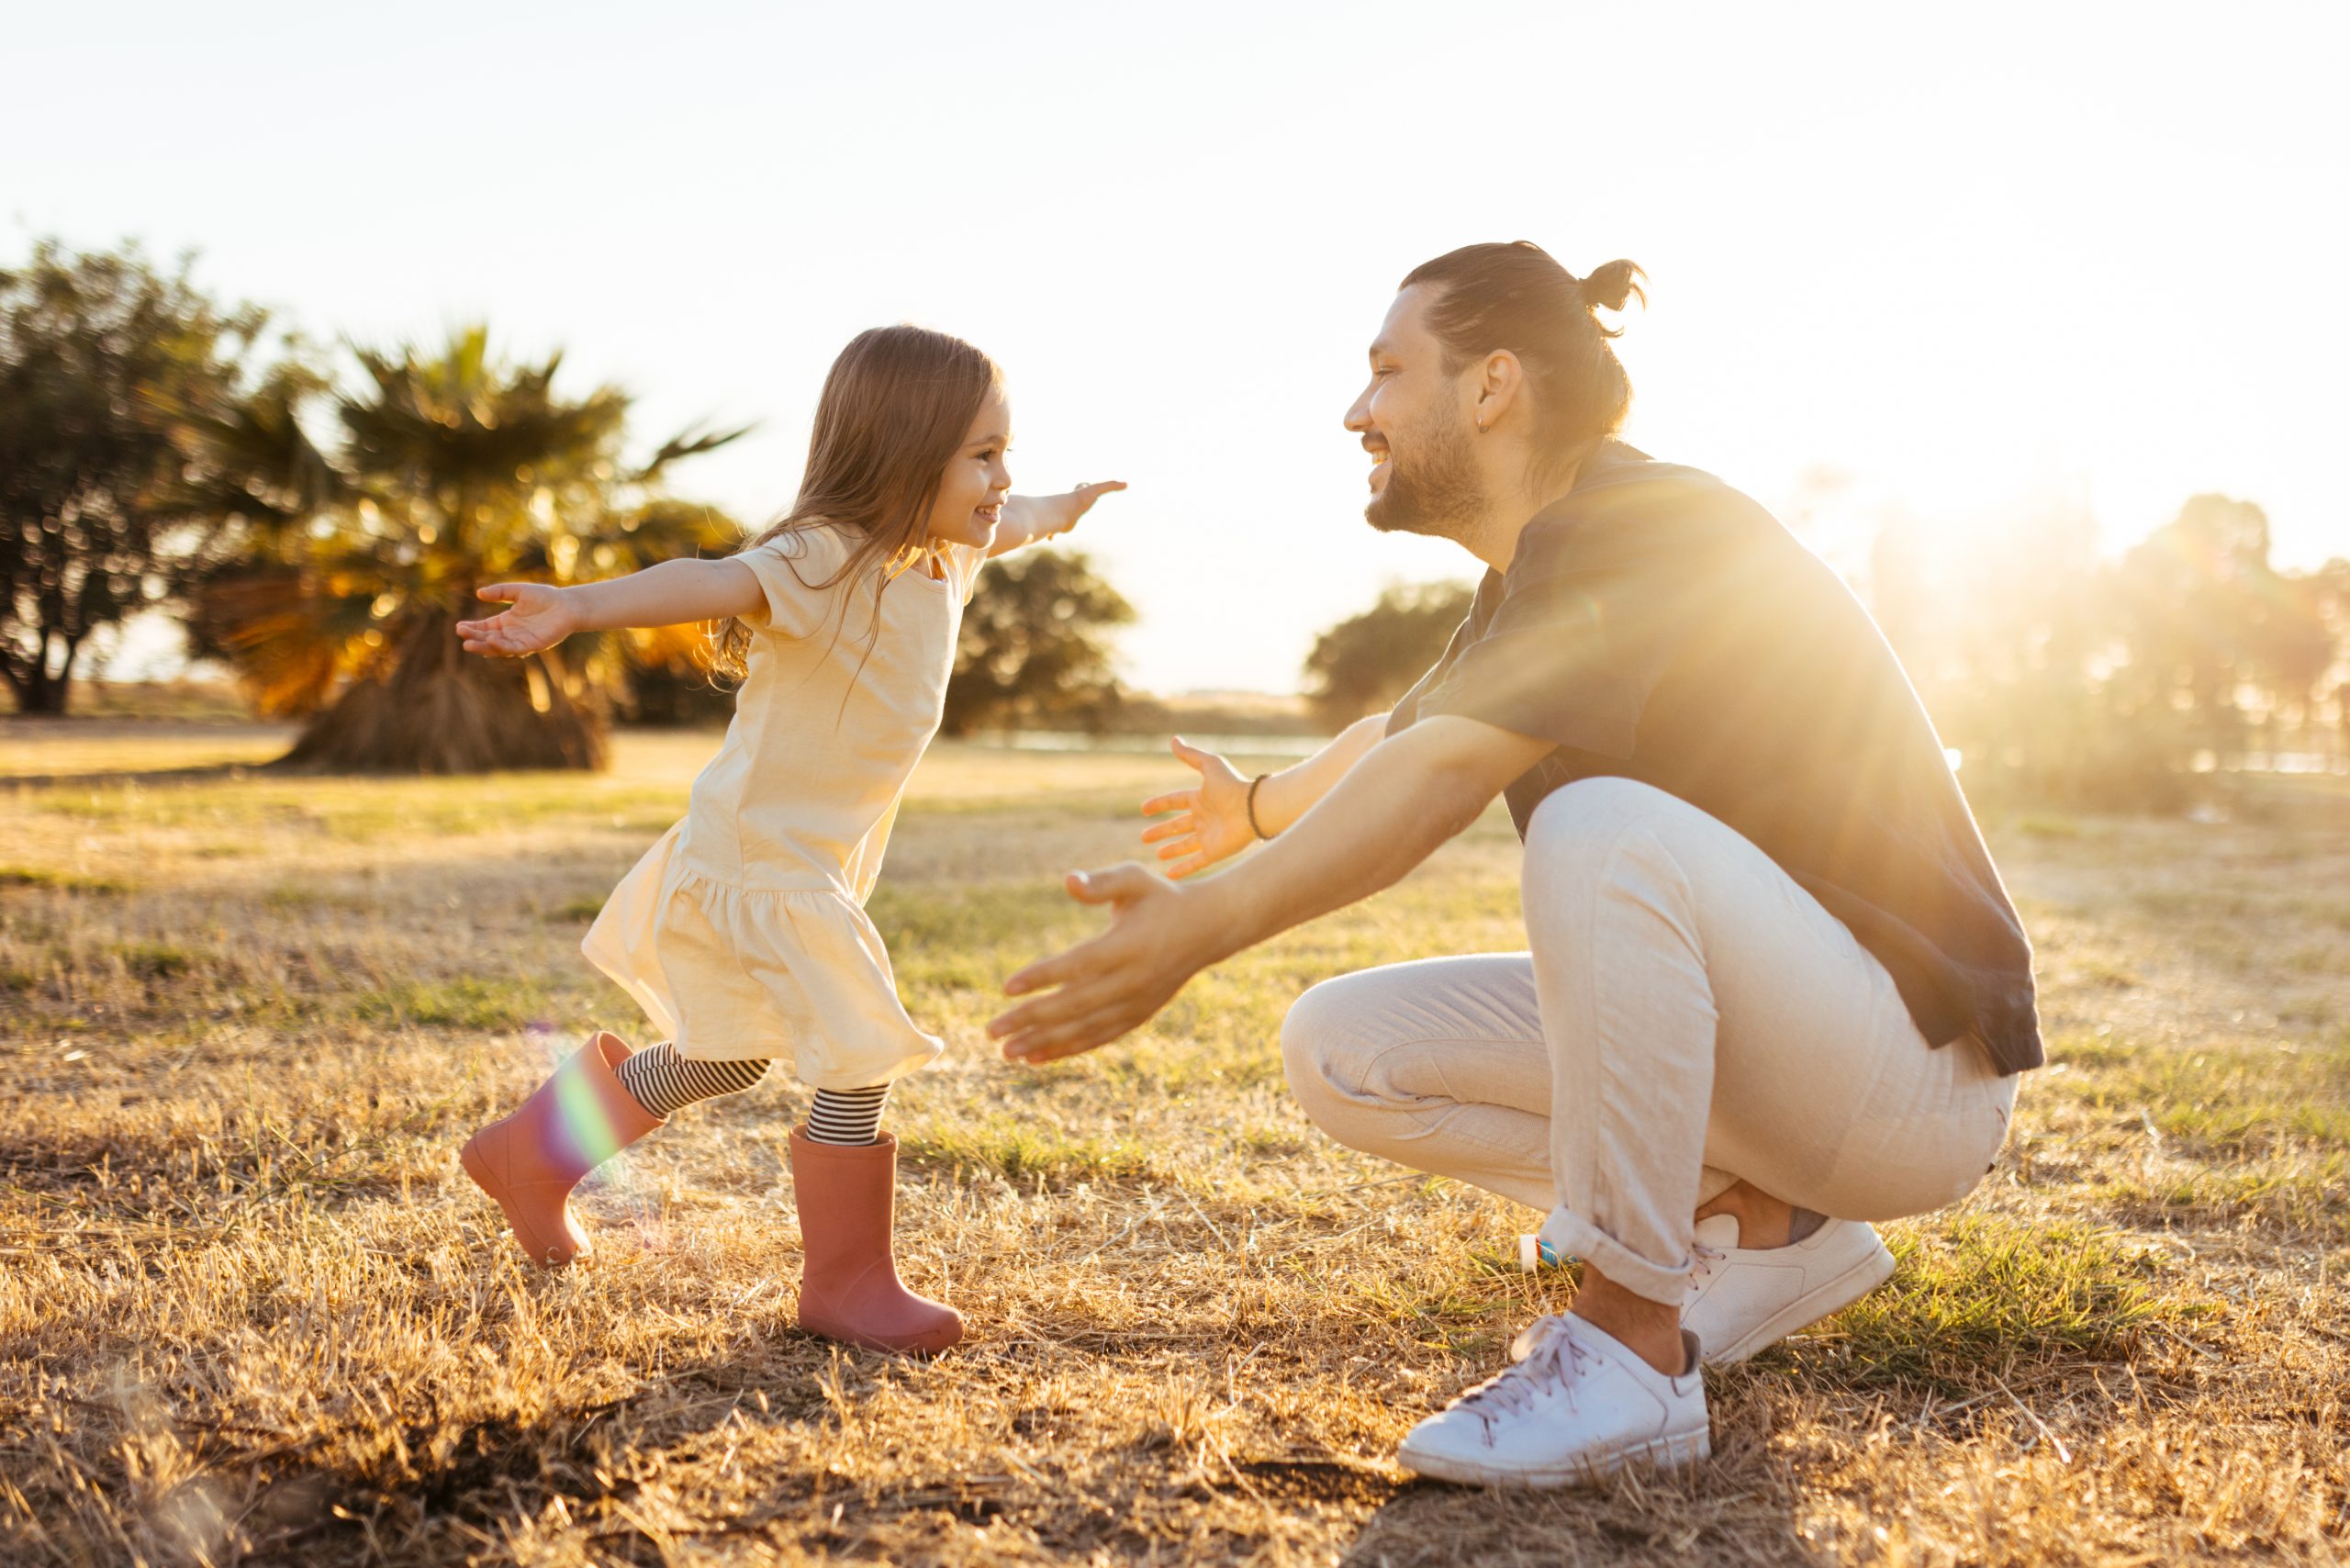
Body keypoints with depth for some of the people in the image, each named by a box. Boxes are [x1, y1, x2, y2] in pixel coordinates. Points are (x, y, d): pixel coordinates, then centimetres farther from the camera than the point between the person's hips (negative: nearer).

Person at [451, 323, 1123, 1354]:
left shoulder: (941, 553, 4)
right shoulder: (827, 561, -24)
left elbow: (1005, 523, 28)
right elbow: (711, 581, -42)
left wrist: (1058, 511, 48)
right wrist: (578, 607, -59)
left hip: (819, 861, 10)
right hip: (762, 858, -10)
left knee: (725, 1059, 24)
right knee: (860, 1060, -10)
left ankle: (529, 1154, 42)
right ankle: (846, 1285, 8)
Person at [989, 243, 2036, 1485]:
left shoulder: (1643, 522, -18)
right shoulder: (1529, 583, 11)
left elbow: (1443, 774, -34)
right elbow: (1399, 737, 32)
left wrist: (1206, 924, -43)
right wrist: (1258, 807, 49)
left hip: (1918, 1071, -9)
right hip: (1750, 1044, 9)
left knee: (1603, 826, -36)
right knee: (1337, 1050, 0)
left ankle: (1632, 1352, -22)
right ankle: (1760, 1229, 6)